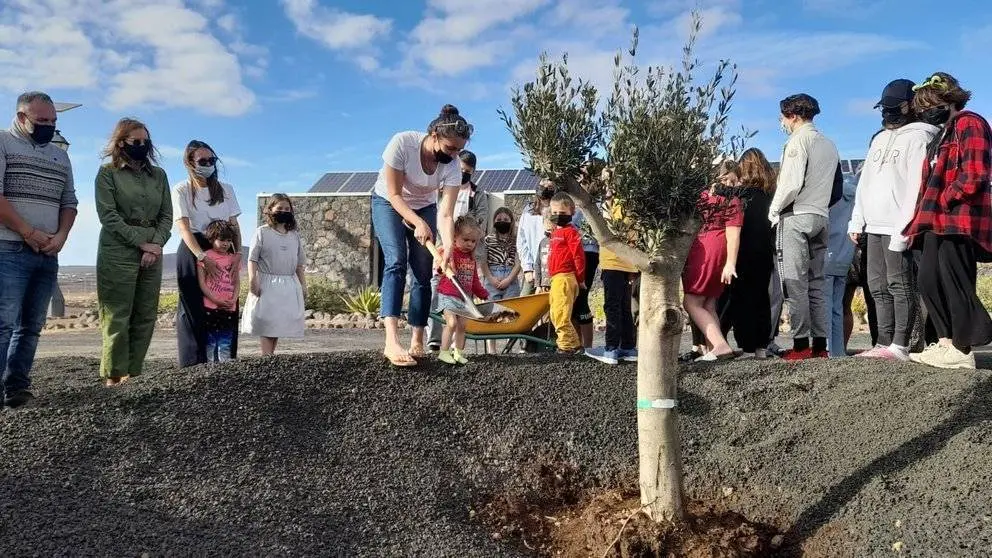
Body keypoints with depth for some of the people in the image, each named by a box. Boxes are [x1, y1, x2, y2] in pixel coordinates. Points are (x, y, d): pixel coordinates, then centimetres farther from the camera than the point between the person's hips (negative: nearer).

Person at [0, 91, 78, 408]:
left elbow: (69, 202, 16)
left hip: (49, 254, 6)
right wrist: (29, 233, -13)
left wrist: (60, 236, -1)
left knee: (31, 326, 5)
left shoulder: (61, 156, 19)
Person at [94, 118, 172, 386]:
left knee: (146, 317, 3)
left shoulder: (158, 174, 14)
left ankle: (132, 374, 9)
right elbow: (108, 215, -7)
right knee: (118, 317, -5)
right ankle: (114, 376, 0)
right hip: (118, 251, -4)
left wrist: (156, 245, -6)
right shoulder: (108, 173, 3)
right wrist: (141, 242, -12)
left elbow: (167, 215, 10)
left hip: (153, 252, 5)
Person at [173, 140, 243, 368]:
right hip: (193, 251, -3)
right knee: (194, 310, -3)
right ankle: (195, 364, 1)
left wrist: (238, 253, -7)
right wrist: (203, 257, -24)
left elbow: (234, 225, 9)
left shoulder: (226, 189, 11)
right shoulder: (181, 191, 0)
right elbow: (184, 228, -11)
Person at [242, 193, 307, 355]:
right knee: (267, 324, -4)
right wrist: (253, 280, -16)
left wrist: (303, 285, 11)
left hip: (289, 285, 4)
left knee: (279, 324, 8)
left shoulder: (294, 235, 12)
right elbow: (252, 259, -6)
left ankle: (270, 356, 15)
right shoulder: (262, 232, -1)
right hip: (267, 285, -4)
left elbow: (299, 264, 15)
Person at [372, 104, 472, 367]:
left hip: (424, 207, 4)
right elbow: (394, 194, -26)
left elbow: (446, 214, -25)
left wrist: (448, 248, -40)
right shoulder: (402, 143, -32)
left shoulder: (452, 167, -23)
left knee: (423, 273, -7)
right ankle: (392, 342, -36)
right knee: (396, 261, -24)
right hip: (388, 202, -4)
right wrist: (419, 223, -37)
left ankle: (417, 343, 0)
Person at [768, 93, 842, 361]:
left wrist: (774, 210, -4)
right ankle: (820, 344, 8)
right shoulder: (829, 145, 19)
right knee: (816, 283, 8)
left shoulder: (799, 140, -5)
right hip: (821, 217, 8)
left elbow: (792, 182, -15)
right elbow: (838, 188, 20)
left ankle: (800, 344, -9)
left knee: (795, 283, -7)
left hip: (796, 216, -8)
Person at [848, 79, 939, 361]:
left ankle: (900, 346, -6)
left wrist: (904, 227, -21)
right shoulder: (879, 138, 22)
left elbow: (916, 186, -13)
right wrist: (857, 221, 13)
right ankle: (884, 343, 12)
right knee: (878, 286, 8)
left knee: (899, 285, -7)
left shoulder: (918, 137, -4)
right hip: (874, 226, 8)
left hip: (897, 228, -8)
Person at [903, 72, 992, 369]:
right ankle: (946, 341, 14)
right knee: (929, 281, 7)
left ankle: (961, 350, 0)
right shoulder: (943, 135, 24)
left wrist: (943, 201, -11)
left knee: (955, 284, -7)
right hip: (938, 222, 10)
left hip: (959, 220, -10)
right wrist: (923, 216, 12)